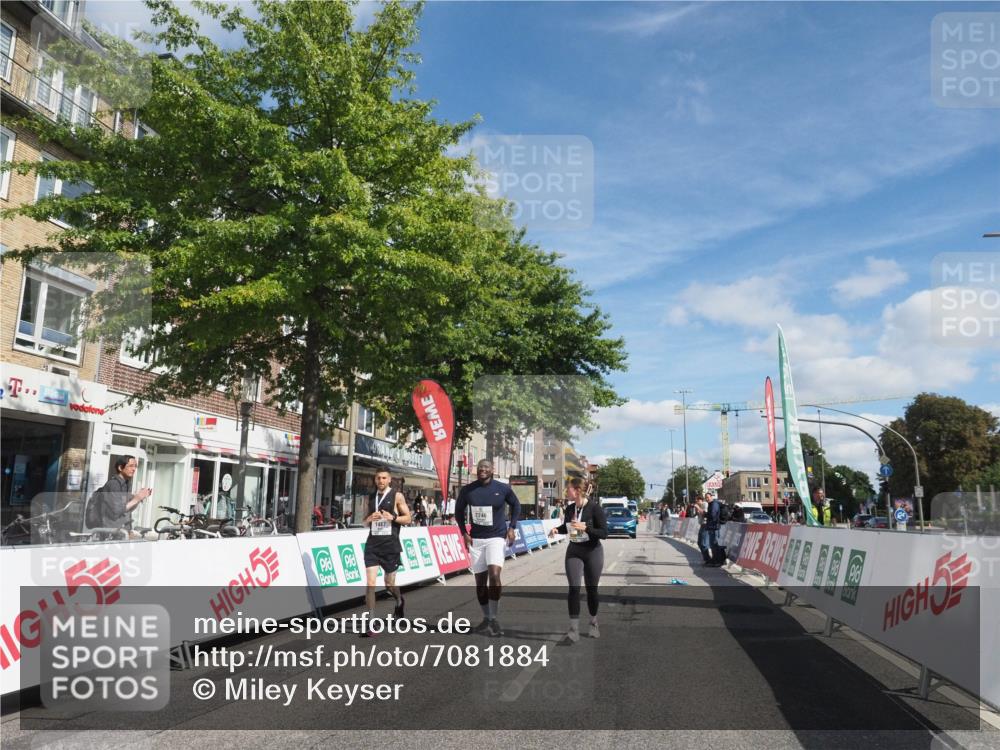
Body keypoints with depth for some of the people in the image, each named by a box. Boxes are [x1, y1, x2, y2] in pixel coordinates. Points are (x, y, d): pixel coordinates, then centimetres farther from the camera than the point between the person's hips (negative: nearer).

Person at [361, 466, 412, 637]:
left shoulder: (397, 496, -2)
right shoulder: (371, 497, 10)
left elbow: (407, 518, -2)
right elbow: (365, 522, 15)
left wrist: (393, 517, -19)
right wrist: (370, 518, -7)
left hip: (391, 545, -2)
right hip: (372, 544, 3)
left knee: (389, 584, 10)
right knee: (370, 583, -9)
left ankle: (399, 601, 44)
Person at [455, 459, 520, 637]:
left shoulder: (503, 489, -6)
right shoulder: (467, 490, -2)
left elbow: (516, 506, 10)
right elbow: (459, 510, 13)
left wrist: (511, 527, 1)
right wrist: (464, 532, 3)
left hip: (496, 537, -3)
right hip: (475, 539, 3)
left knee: (494, 574, -21)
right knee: (480, 581, 6)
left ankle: (493, 618, -7)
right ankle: (486, 619, 21)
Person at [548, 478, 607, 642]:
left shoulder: (595, 508, -15)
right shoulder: (570, 508, 1)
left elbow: (604, 533, -17)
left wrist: (585, 528, -28)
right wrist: (557, 529, -2)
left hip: (592, 552, -3)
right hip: (574, 552, 3)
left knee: (591, 589, 8)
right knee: (574, 588, -7)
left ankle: (593, 623, 30)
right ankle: (574, 628, -6)